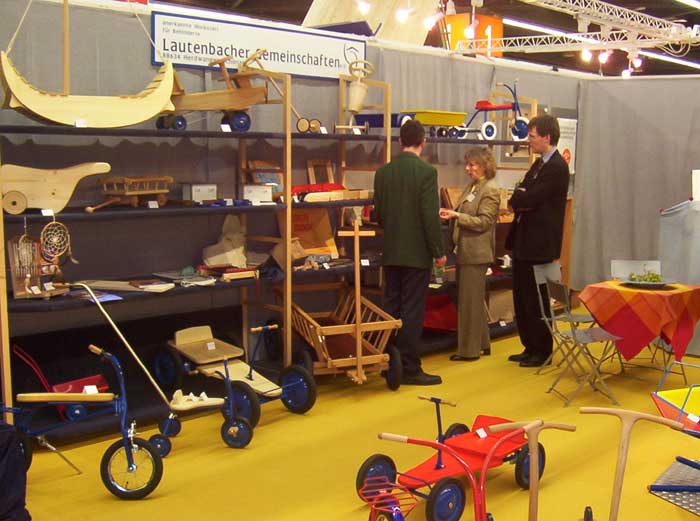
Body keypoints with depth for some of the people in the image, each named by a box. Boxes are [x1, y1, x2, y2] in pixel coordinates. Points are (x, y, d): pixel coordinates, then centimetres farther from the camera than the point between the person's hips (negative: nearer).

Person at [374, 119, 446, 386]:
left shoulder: (383, 172, 4)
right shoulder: (426, 171, -12)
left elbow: (379, 213, 10)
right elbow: (431, 216, -15)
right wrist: (438, 251, -6)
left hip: (391, 253, 5)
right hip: (417, 253, -5)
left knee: (391, 309, 12)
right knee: (412, 312, -1)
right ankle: (409, 368, 4)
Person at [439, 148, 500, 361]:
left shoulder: (490, 190, -12)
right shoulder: (472, 187, 15)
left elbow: (483, 222, -18)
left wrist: (456, 215, -23)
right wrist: (451, 214, 3)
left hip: (476, 254, -9)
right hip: (465, 251, 9)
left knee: (470, 300, -2)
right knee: (474, 300, 16)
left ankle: (470, 349, 7)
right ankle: (481, 344, 27)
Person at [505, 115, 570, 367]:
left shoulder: (557, 167, -16)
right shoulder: (539, 164, 15)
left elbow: (529, 199, -22)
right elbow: (519, 199, 11)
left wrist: (519, 197, -3)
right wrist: (521, 198, -10)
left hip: (539, 244, -9)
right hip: (523, 242, 9)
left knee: (536, 300, 1)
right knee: (521, 298, 14)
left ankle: (543, 352, 14)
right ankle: (530, 348, 26)